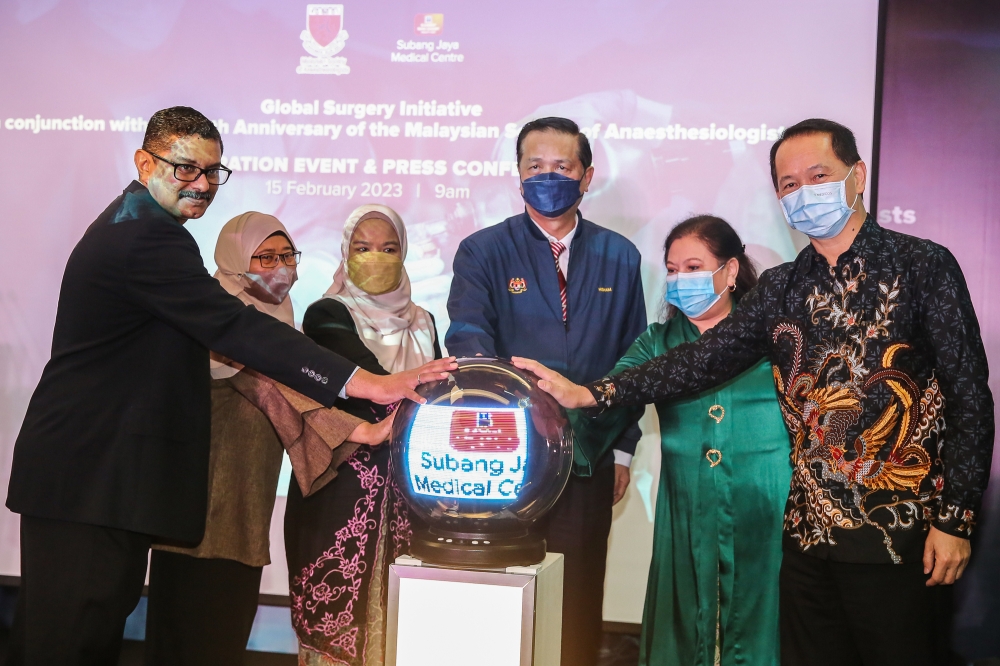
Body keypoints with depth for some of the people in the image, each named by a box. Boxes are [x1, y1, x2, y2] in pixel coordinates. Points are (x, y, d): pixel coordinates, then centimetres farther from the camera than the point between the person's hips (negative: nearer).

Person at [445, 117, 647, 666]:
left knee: (579, 602, 8)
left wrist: (623, 447, 7)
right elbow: (467, 339, -13)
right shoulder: (483, 251, 2)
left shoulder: (618, 257, 9)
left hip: (589, 462, 2)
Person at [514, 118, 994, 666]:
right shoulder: (781, 288, 10)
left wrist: (955, 519, -10)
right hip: (809, 532, 5)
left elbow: (969, 397, -5)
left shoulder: (923, 267, -5)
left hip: (900, 534, -4)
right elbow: (705, 359, 2)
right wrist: (588, 394, -7)